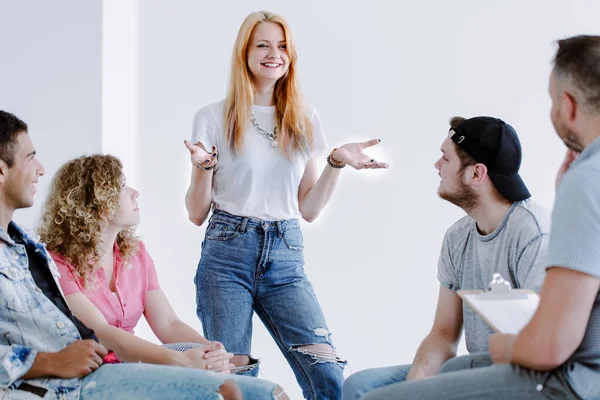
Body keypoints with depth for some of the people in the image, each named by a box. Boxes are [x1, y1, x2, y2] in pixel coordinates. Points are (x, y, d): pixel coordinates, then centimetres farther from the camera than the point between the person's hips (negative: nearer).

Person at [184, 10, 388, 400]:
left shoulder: (305, 119, 13)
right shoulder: (214, 118, 4)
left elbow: (309, 209, 13)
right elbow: (197, 213, 5)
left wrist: (336, 163, 0)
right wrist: (203, 167, -13)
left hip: (286, 258, 2)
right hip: (228, 255, -2)